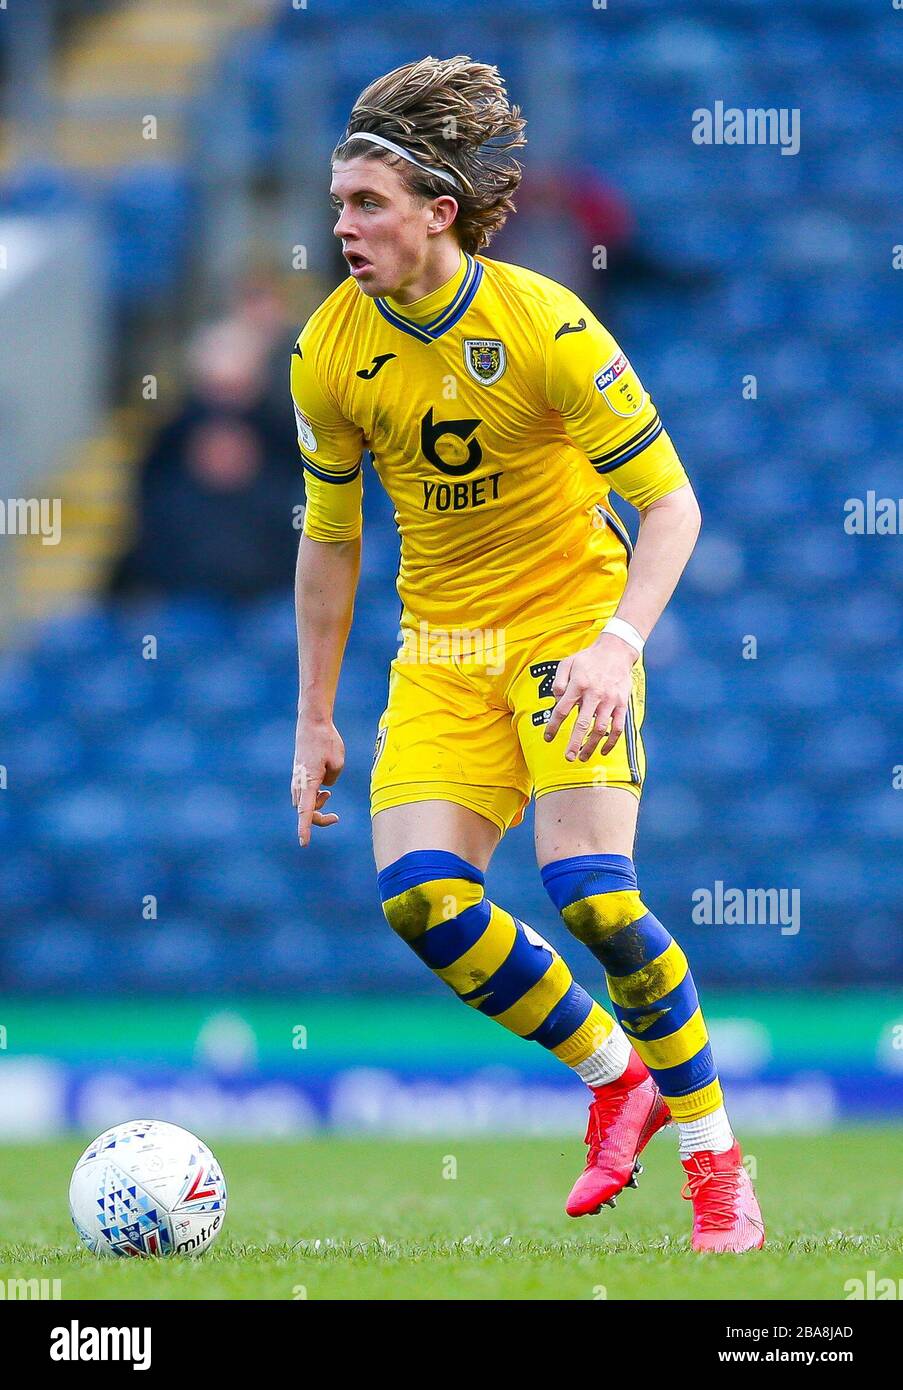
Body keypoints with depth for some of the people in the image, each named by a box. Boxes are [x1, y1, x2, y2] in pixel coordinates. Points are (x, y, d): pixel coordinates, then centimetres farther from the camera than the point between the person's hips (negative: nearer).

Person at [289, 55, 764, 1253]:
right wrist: (314, 721, 10)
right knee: (419, 893, -17)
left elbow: (670, 502, -14)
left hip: (570, 615, -4)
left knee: (589, 887, -22)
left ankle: (718, 1167, -5)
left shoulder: (545, 325, -18)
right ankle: (616, 1078, 7)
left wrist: (619, 642, -30)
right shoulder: (330, 354, -5)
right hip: (442, 648, 4)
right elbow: (329, 537, 9)